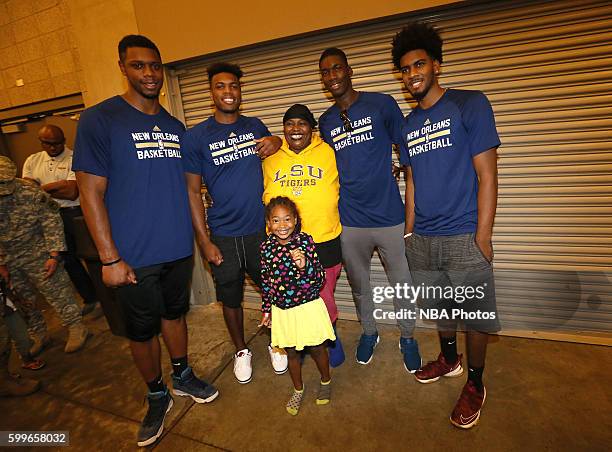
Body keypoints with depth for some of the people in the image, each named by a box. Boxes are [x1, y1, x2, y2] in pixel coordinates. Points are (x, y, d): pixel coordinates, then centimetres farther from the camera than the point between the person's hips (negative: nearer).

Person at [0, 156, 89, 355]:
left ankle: (76, 328, 15)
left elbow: (51, 222, -14)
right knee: (23, 300, 16)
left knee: (56, 291, 1)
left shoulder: (30, 193, -19)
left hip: (37, 255, -5)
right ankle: (38, 335, 33)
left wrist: (54, 255, -17)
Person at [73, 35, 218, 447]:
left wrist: (202, 237, 10)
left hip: (179, 248, 4)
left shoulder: (175, 126, 9)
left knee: (175, 314, 20)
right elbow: (91, 193, -9)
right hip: (135, 256, -4)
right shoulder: (99, 119, -6)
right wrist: (110, 258, -13)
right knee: (143, 330, 12)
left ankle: (183, 376, 42)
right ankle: (158, 396, 36)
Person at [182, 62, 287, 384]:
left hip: (262, 228, 2)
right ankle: (241, 350, 38)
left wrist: (277, 142, -4)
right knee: (231, 297, 13)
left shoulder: (256, 126, 5)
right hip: (223, 236, -2)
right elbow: (192, 191, -4)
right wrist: (204, 241, -8)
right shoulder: (195, 136, -4)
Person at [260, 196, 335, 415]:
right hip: (282, 310, 3)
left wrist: (304, 264, -34)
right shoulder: (267, 247, -6)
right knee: (291, 352, 20)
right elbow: (266, 281, 4)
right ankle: (298, 390, 46)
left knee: (316, 348, 17)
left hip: (309, 307, -2)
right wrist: (266, 310, 9)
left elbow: (320, 279, -16)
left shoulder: (305, 241, -16)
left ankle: (325, 381, 47)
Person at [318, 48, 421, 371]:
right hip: (349, 222, 3)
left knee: (402, 284, 11)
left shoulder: (381, 104, -3)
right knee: (358, 284, 18)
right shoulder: (325, 122, 8)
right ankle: (369, 332, 44)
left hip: (390, 216, -2)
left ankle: (407, 338, 38)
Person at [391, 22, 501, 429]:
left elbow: (487, 175, -9)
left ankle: (475, 384, 31)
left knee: (476, 313, 8)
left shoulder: (470, 105, -4)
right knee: (442, 307, 19)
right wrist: (409, 232, 10)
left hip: (463, 237, -4)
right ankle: (449, 360, 43)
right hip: (422, 240, 5)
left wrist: (482, 239, -14)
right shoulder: (408, 124, 11)